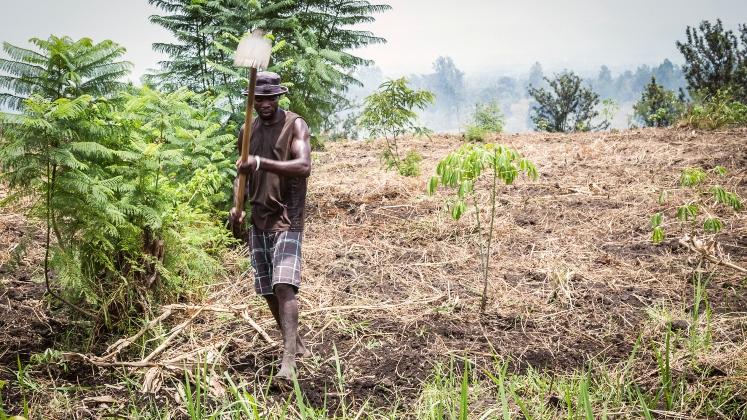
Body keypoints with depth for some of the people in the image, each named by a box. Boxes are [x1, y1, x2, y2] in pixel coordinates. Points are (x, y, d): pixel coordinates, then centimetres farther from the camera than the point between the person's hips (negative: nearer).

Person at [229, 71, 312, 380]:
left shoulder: (295, 125, -6)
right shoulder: (247, 131, 12)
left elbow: (304, 167, -22)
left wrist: (261, 163, -31)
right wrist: (237, 204, 5)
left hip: (287, 218, -6)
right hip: (259, 219, 7)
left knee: (283, 284, -18)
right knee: (267, 290, 9)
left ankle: (289, 360, -21)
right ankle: (295, 344, 27)